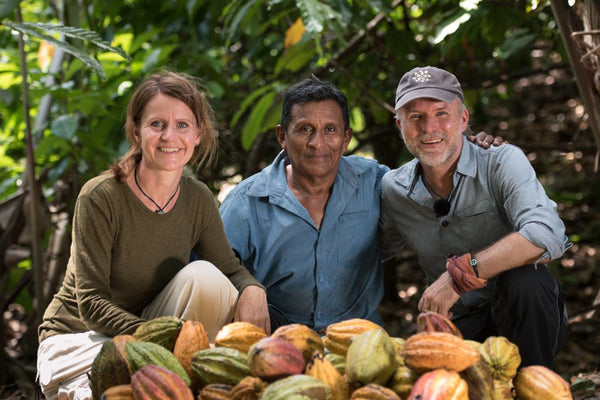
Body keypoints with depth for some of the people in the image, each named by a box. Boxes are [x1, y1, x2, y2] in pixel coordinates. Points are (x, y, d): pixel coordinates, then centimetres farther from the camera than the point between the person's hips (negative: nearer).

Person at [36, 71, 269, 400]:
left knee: (203, 274, -22)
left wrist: (253, 290, -25)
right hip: (79, 337, -5)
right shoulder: (100, 197, -19)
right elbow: (92, 303, -21)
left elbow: (231, 269, 1)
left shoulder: (198, 200, -3)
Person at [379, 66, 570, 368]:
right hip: (457, 326, 2)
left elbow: (547, 236, -30)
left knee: (524, 280, -35)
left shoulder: (502, 163, -12)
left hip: (526, 321, -2)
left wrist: (459, 274, -34)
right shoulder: (393, 191, 1)